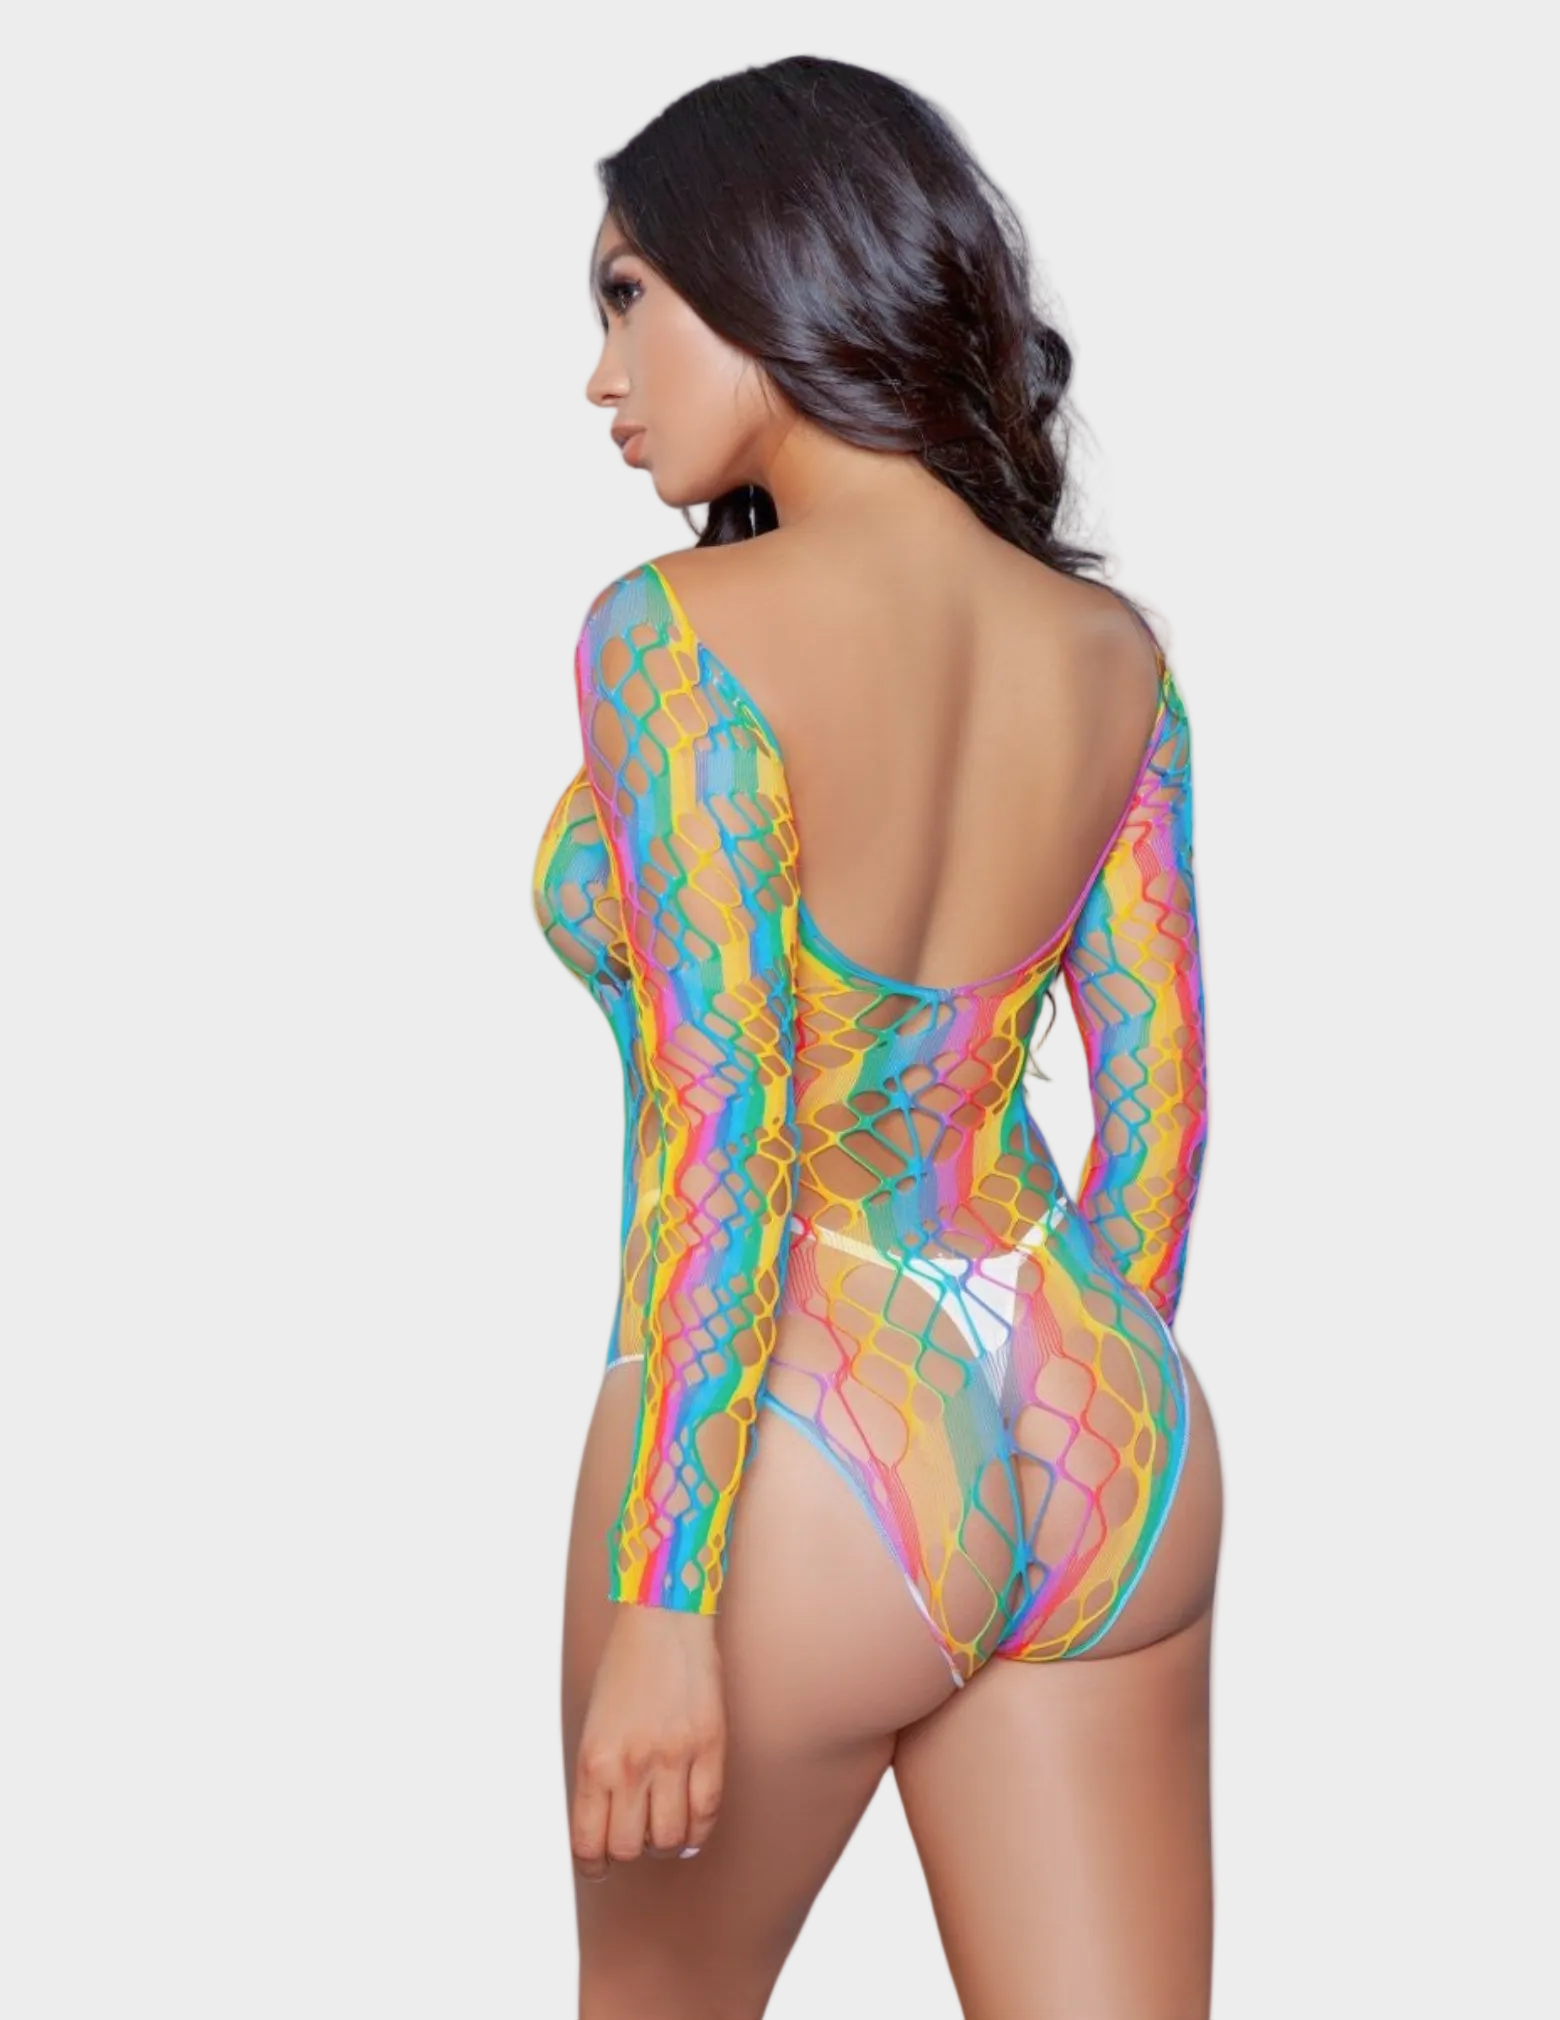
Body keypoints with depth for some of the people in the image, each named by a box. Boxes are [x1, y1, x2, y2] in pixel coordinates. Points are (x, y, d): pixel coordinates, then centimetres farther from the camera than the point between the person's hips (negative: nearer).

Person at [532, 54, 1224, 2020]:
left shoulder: (683, 636, -15)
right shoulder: (1106, 645, 3)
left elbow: (721, 1140, -19)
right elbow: (1160, 1083, 8)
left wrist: (664, 1605, -15)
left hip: (805, 1449, -5)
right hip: (1098, 1428, 6)